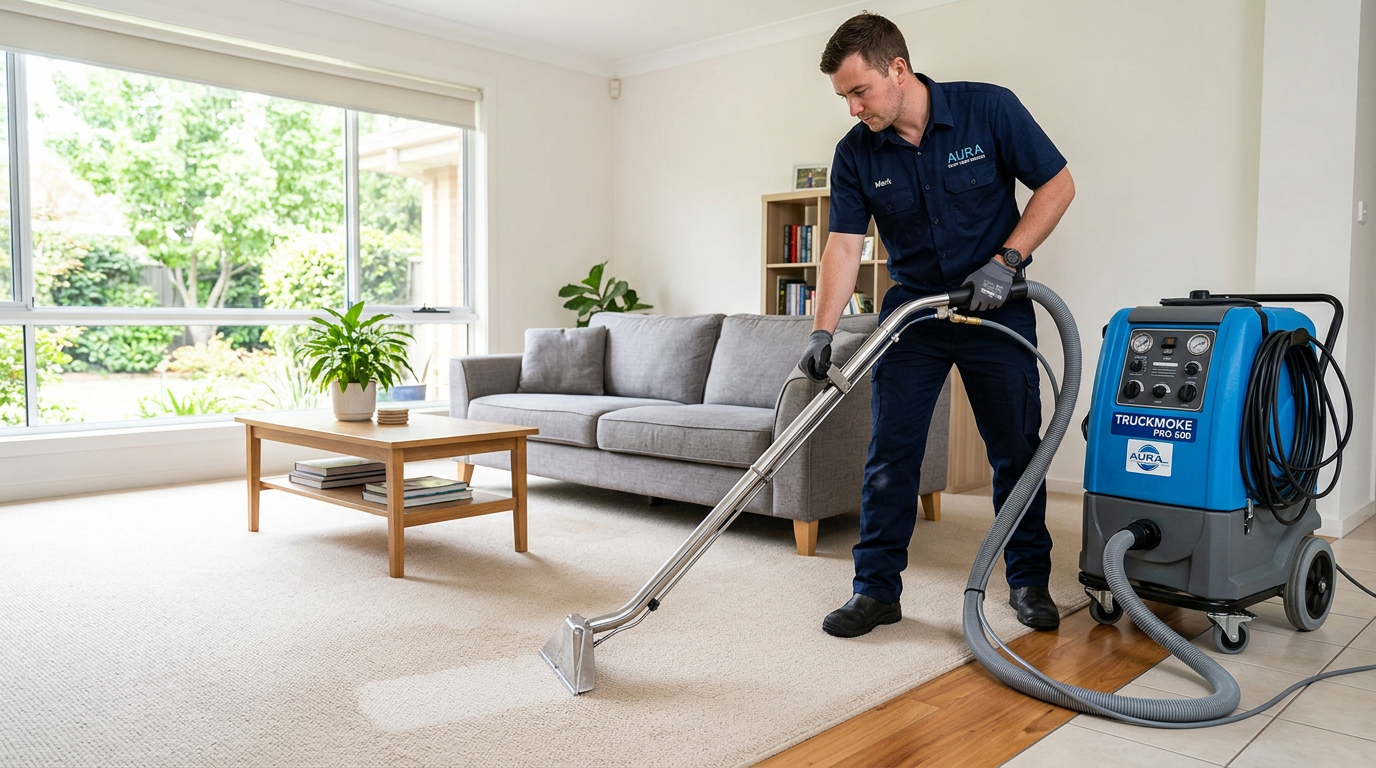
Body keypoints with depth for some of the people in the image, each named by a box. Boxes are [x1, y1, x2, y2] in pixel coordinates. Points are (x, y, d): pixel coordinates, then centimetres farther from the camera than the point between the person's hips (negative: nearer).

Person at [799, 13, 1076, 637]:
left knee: (1017, 451, 6)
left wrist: (1004, 261, -18)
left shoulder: (988, 109, -13)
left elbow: (1057, 185, -7)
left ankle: (1028, 579, 24)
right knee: (889, 454, -1)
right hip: (911, 310, 2)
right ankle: (877, 589, 9)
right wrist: (822, 333, -21)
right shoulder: (855, 153, -7)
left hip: (996, 307, -2)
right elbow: (844, 245, -10)